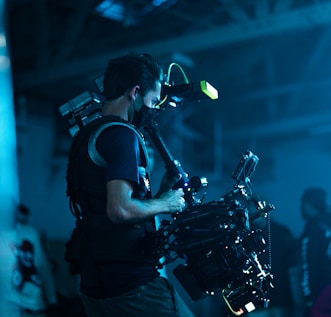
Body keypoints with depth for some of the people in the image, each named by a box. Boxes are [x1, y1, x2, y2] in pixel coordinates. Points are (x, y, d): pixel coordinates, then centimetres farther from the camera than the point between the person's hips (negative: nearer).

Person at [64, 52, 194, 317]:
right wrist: (165, 203, -8)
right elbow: (120, 210, -25)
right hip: (131, 284, -9)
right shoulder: (121, 134, -13)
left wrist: (160, 193, 17)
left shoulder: (86, 136, 17)